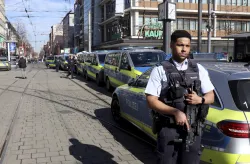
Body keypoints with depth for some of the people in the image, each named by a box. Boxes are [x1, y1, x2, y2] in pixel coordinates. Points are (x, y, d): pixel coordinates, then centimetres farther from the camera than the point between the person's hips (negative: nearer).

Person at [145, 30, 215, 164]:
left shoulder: (199, 69, 8)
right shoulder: (160, 70, -4)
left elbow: (211, 96, 12)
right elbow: (151, 100, -8)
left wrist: (200, 99, -10)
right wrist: (175, 112, -19)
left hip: (192, 127, 3)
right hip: (168, 128, -3)